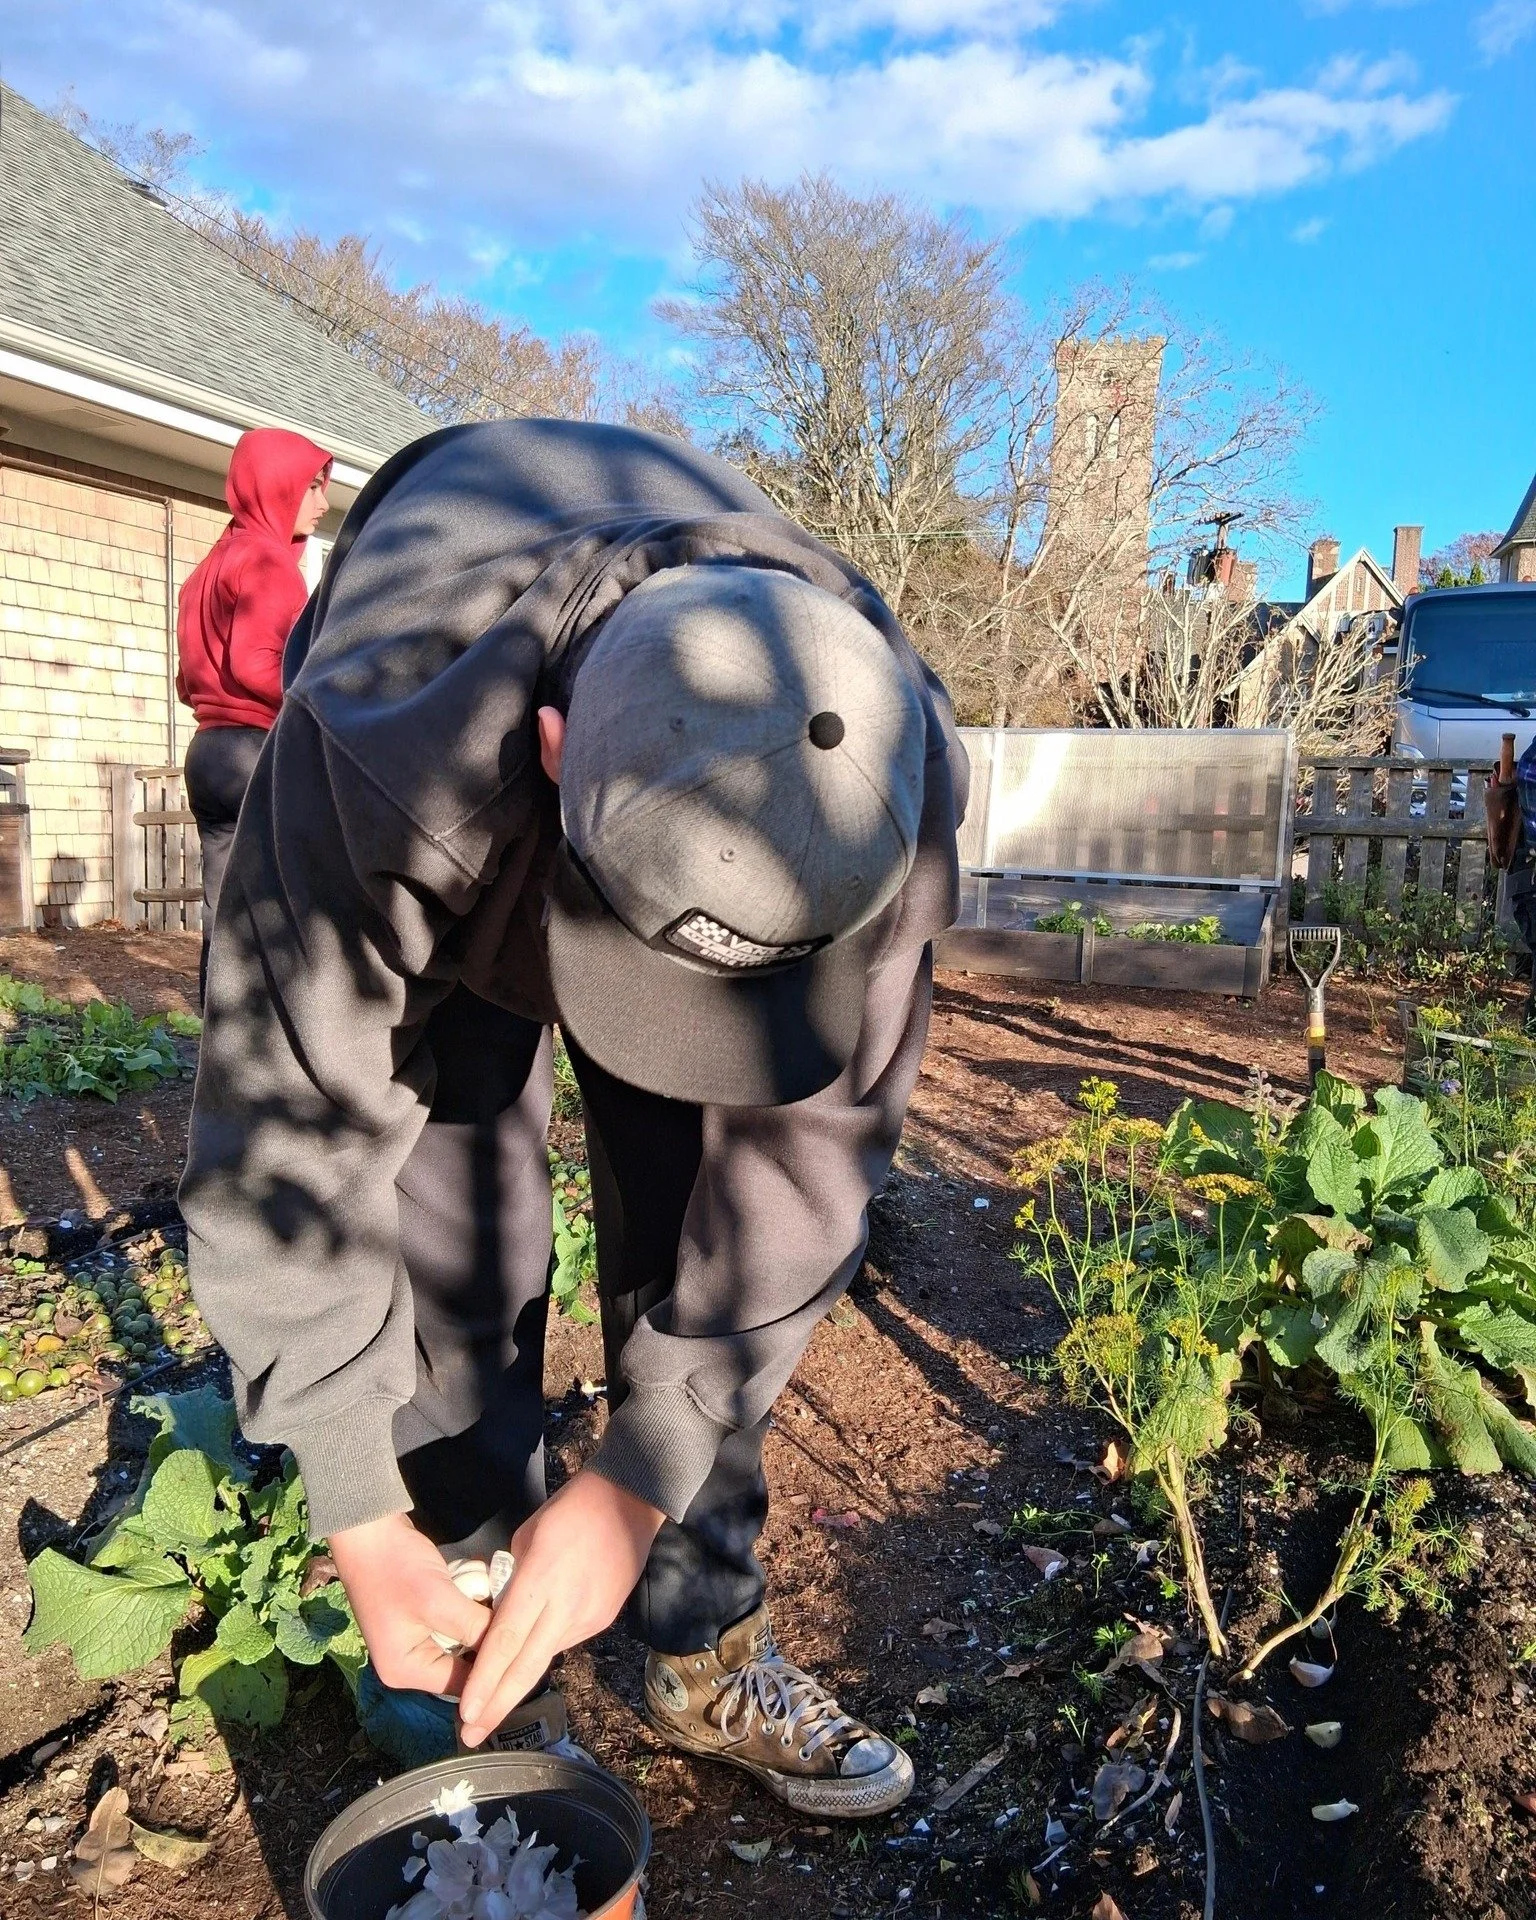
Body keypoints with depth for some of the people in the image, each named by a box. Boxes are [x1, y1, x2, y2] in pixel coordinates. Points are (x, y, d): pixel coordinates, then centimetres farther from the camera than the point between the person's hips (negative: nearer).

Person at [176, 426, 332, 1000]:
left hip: (209, 751, 9)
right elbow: (254, 664, -19)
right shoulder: (268, 558, -7)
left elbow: (189, 680, 20)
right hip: (260, 753, -9)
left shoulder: (212, 564, 22)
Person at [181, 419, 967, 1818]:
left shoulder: (889, 774, -36)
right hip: (450, 847, -1)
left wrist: (636, 1484, -26)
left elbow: (809, 1154, -28)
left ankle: (710, 1657, 14)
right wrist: (363, 1519, -25)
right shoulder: (382, 751, -43)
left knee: (703, 1241, -5)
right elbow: (288, 1139, -33)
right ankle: (497, 1700, 8)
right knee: (452, 1250, -12)